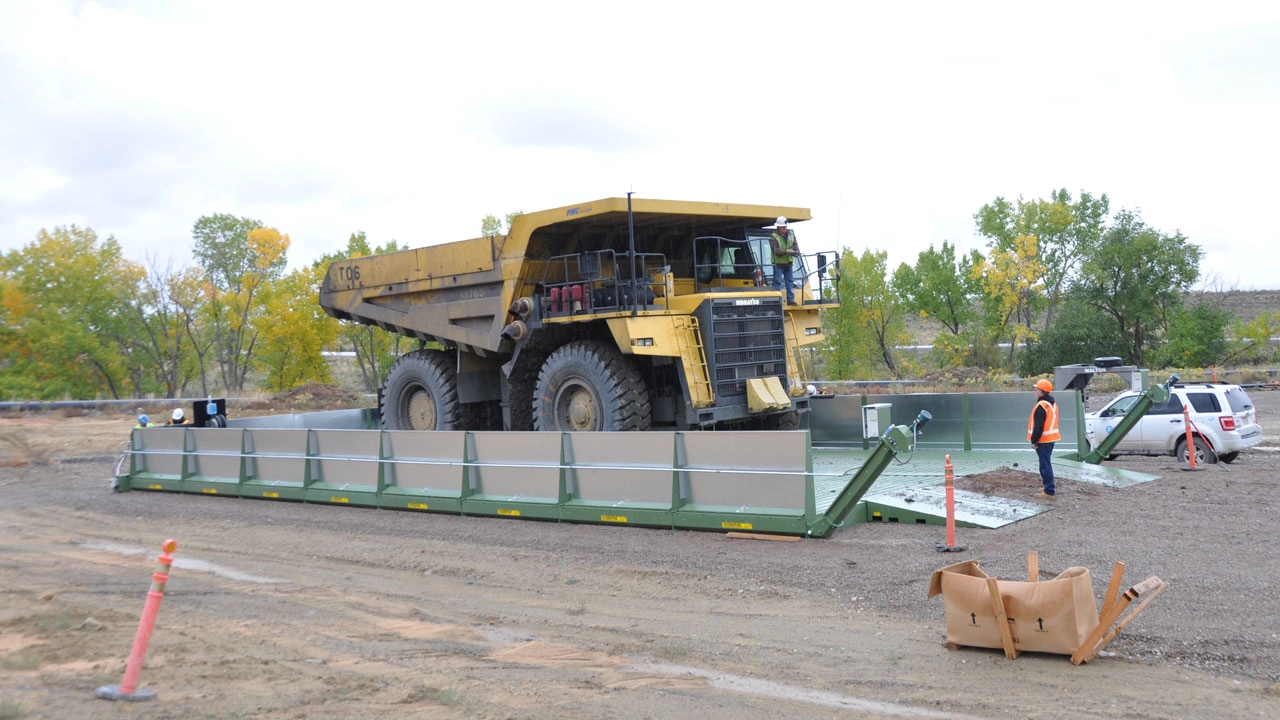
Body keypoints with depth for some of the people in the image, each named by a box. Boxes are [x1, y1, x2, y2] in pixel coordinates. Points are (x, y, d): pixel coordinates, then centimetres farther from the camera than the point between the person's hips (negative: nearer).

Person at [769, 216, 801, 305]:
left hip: (788, 263, 5)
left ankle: (791, 299, 11)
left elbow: (796, 247, 6)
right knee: (777, 282, -5)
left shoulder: (791, 234, 8)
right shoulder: (773, 237, -9)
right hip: (778, 263, -5)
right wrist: (787, 251, -23)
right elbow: (776, 251, -17)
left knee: (790, 281, 7)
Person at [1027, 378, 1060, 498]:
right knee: (1046, 463, 20)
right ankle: (1049, 486, 28)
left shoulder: (1042, 405, -19)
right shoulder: (1052, 403, 13)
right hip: (1051, 438, 10)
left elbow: (1038, 426, -21)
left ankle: (1049, 491, -6)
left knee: (1045, 464, -7)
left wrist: (1034, 440, -16)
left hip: (1043, 439, -10)